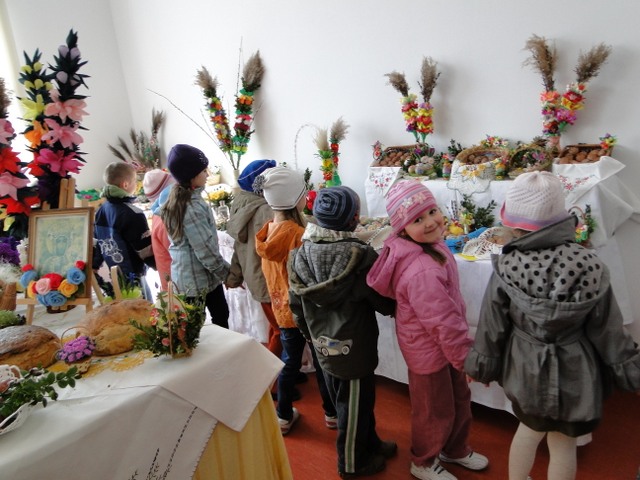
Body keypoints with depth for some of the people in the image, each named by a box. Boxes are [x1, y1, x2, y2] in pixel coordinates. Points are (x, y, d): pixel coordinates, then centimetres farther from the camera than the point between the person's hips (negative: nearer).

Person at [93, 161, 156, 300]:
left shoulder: (100, 211, 5)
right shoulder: (133, 214, -19)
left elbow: (95, 244, 11)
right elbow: (147, 251, -18)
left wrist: (94, 269, 19)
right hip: (132, 279, -8)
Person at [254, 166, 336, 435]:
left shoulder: (268, 229, -3)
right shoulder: (297, 233, -25)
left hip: (283, 307, 6)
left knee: (290, 362, 19)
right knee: (323, 362, 14)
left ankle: (284, 416, 31)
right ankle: (332, 413, 32)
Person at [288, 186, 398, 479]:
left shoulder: (302, 254, -7)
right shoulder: (360, 256, -26)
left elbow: (296, 305, 3)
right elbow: (384, 304, -16)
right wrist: (394, 305, 7)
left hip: (324, 345, 7)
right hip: (353, 348, -6)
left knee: (343, 401, 24)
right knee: (354, 406, 15)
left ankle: (369, 443, 47)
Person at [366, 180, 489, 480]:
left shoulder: (428, 245, -5)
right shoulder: (422, 271, -37)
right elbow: (444, 323, -30)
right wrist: (467, 356, -15)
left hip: (442, 344, 9)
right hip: (429, 349, -9)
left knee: (459, 400, 27)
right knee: (435, 411, 16)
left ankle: (455, 449, 53)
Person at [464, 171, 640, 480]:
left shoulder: (506, 267, -22)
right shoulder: (590, 266, -20)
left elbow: (492, 325, -11)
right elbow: (607, 329, -10)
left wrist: (483, 366, 5)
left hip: (525, 368, 1)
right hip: (573, 372, -1)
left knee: (529, 428, 27)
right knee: (563, 442, 20)